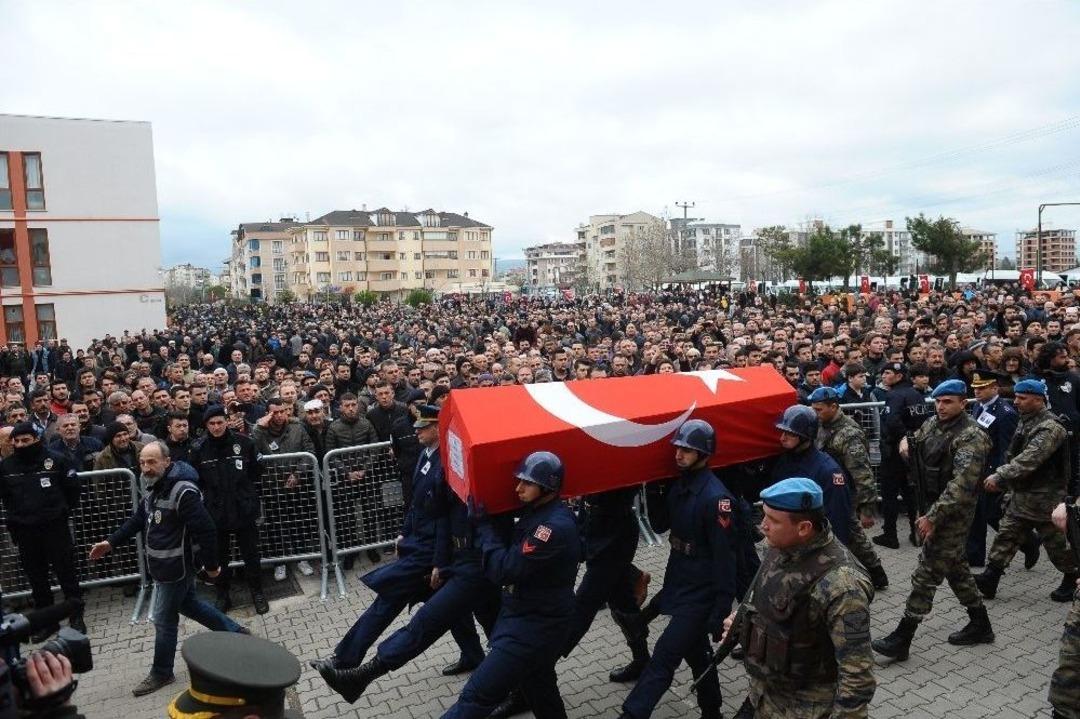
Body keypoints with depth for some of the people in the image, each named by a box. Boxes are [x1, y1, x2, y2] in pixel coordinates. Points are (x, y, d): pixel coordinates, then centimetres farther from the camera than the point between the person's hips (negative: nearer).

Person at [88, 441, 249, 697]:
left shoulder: (183, 492, -27)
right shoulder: (152, 489, 4)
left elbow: (206, 531, -26)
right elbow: (137, 520, 18)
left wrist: (211, 565, -20)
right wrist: (111, 542, 10)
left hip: (176, 568, -10)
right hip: (165, 565, 10)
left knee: (164, 620, 5)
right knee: (189, 605, 22)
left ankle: (161, 673, 25)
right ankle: (235, 632, 35)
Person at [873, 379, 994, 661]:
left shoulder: (971, 437, -19)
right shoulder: (933, 423, 6)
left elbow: (961, 485, -26)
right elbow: (916, 440, 27)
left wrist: (932, 517, -27)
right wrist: (906, 442, 1)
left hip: (953, 512, -9)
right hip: (935, 505, 9)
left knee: (927, 572, -6)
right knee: (955, 566, 20)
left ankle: (902, 638, 0)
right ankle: (980, 625, 36)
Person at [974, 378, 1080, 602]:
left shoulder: (1050, 427, -20)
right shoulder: (1025, 422, 10)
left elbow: (1029, 459, -31)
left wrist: (999, 476, -34)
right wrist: (1003, 481, 13)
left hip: (1044, 499, -8)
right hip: (1020, 496, 8)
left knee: (1056, 543, 8)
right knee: (1005, 538, 6)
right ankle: (989, 580, 7)